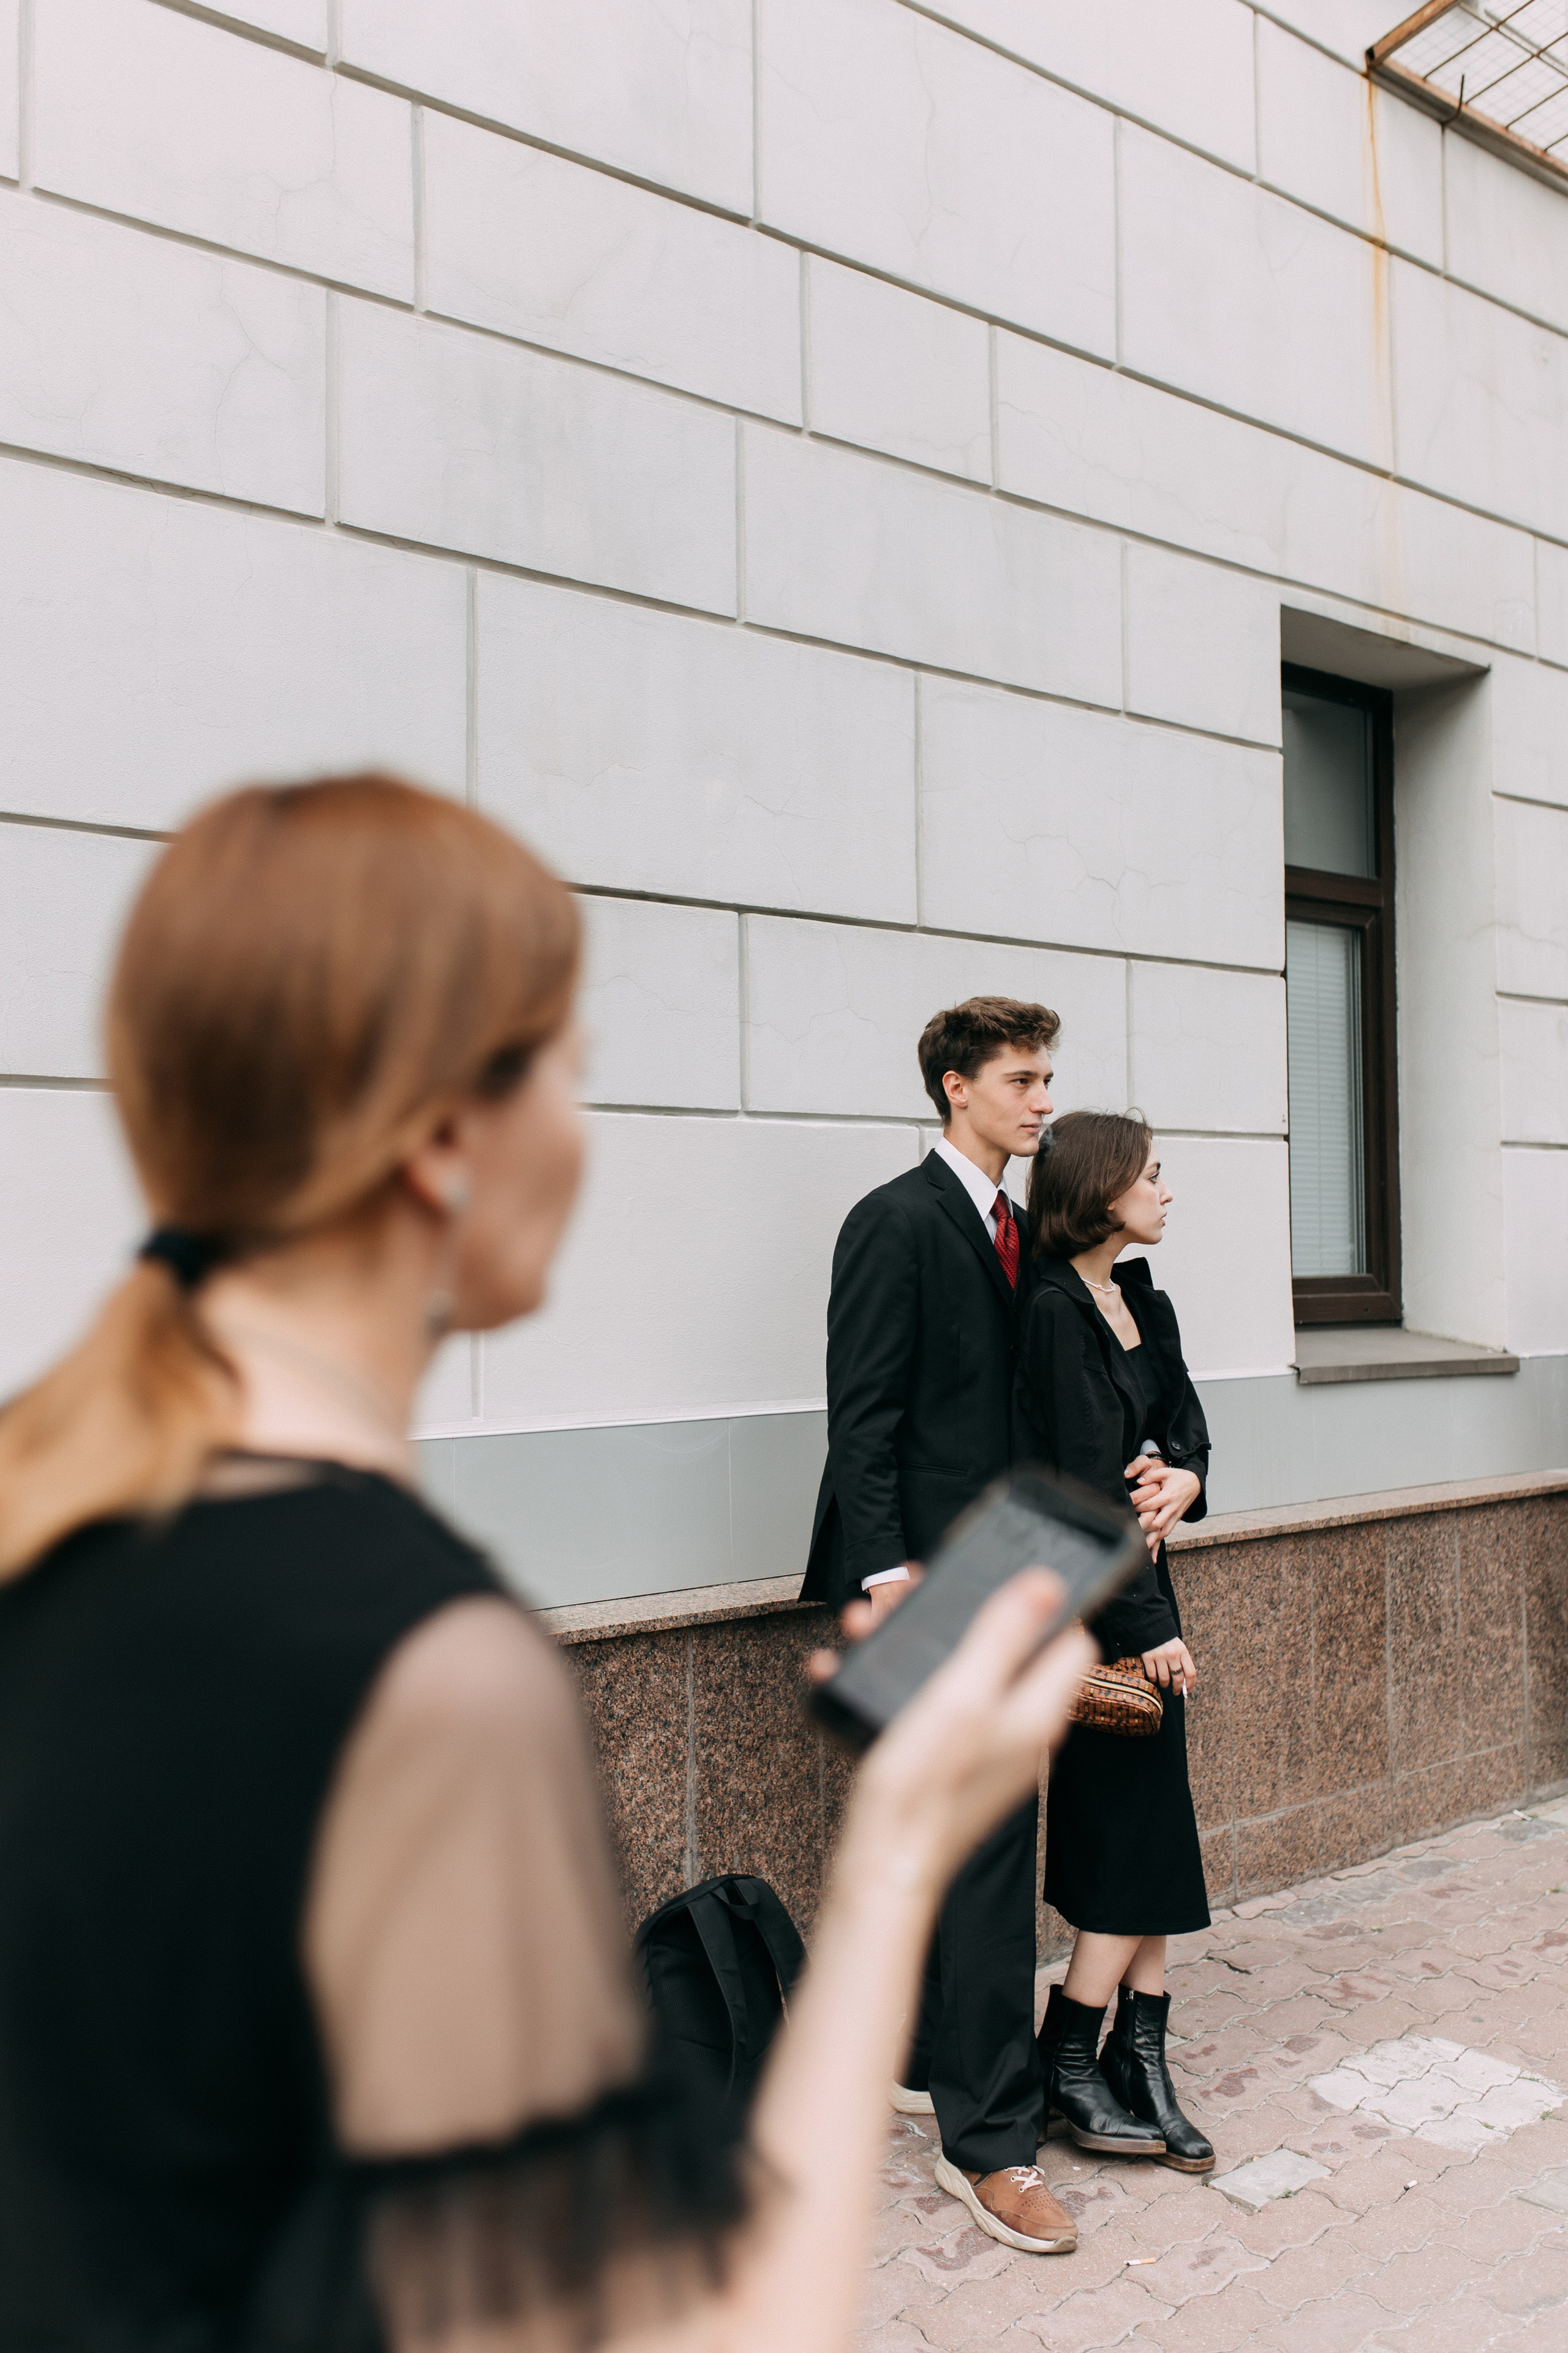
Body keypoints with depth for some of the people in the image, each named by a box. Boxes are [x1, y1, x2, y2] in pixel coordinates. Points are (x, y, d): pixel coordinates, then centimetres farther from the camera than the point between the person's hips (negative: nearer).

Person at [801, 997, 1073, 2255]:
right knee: (990, 1833, -5)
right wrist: (889, 1574, -19)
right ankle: (989, 2138, 8)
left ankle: (923, 2059, 33)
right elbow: (863, 1414, -15)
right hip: (933, 1572, -9)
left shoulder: (1014, 1226, 14)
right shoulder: (897, 1221, -12)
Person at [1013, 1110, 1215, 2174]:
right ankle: (1066, 2069, 14)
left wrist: (1181, 1476, -13)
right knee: (1139, 1836, -1)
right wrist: (1146, 1626, -18)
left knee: (1154, 1834, 10)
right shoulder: (1055, 1312, -17)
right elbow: (1088, 1484, -19)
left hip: (1140, 1582, 8)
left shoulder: (1148, 1306, 11)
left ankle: (1140, 2065, 21)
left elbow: (1186, 1419, 10)